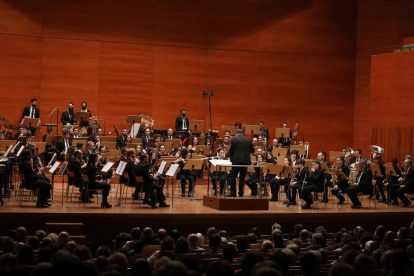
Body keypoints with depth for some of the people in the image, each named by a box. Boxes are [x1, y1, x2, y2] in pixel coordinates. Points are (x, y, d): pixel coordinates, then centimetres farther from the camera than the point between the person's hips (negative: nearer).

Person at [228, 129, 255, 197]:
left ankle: (233, 193, -4)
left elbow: (231, 151, 1)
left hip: (237, 160, -4)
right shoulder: (248, 140, 8)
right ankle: (241, 193, 12)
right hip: (246, 160, 4)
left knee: (233, 176, 2)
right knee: (242, 176, 12)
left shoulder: (234, 140, -3)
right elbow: (252, 150, 13)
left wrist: (231, 159, 18)